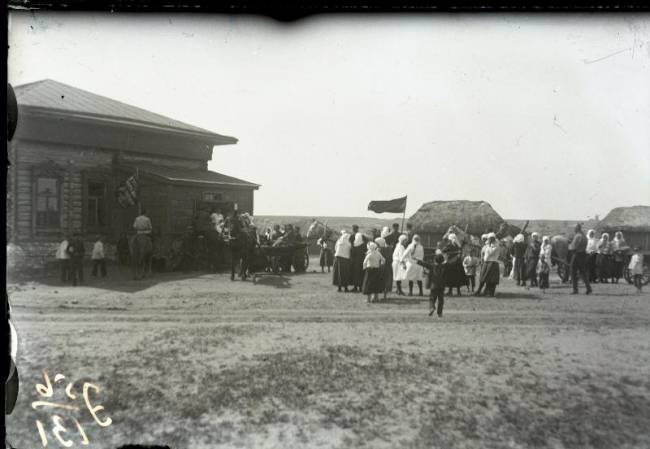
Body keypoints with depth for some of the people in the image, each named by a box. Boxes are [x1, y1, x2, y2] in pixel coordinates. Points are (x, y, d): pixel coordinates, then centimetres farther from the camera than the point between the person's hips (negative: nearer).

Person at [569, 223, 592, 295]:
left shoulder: (577, 236, -16)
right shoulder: (584, 236, 12)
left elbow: (573, 247, -18)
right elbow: (585, 246, 17)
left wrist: (569, 246, 4)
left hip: (576, 255, -8)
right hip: (583, 255, 8)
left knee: (574, 273, 0)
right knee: (583, 273, 13)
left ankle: (575, 290, 1)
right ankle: (588, 288, 7)